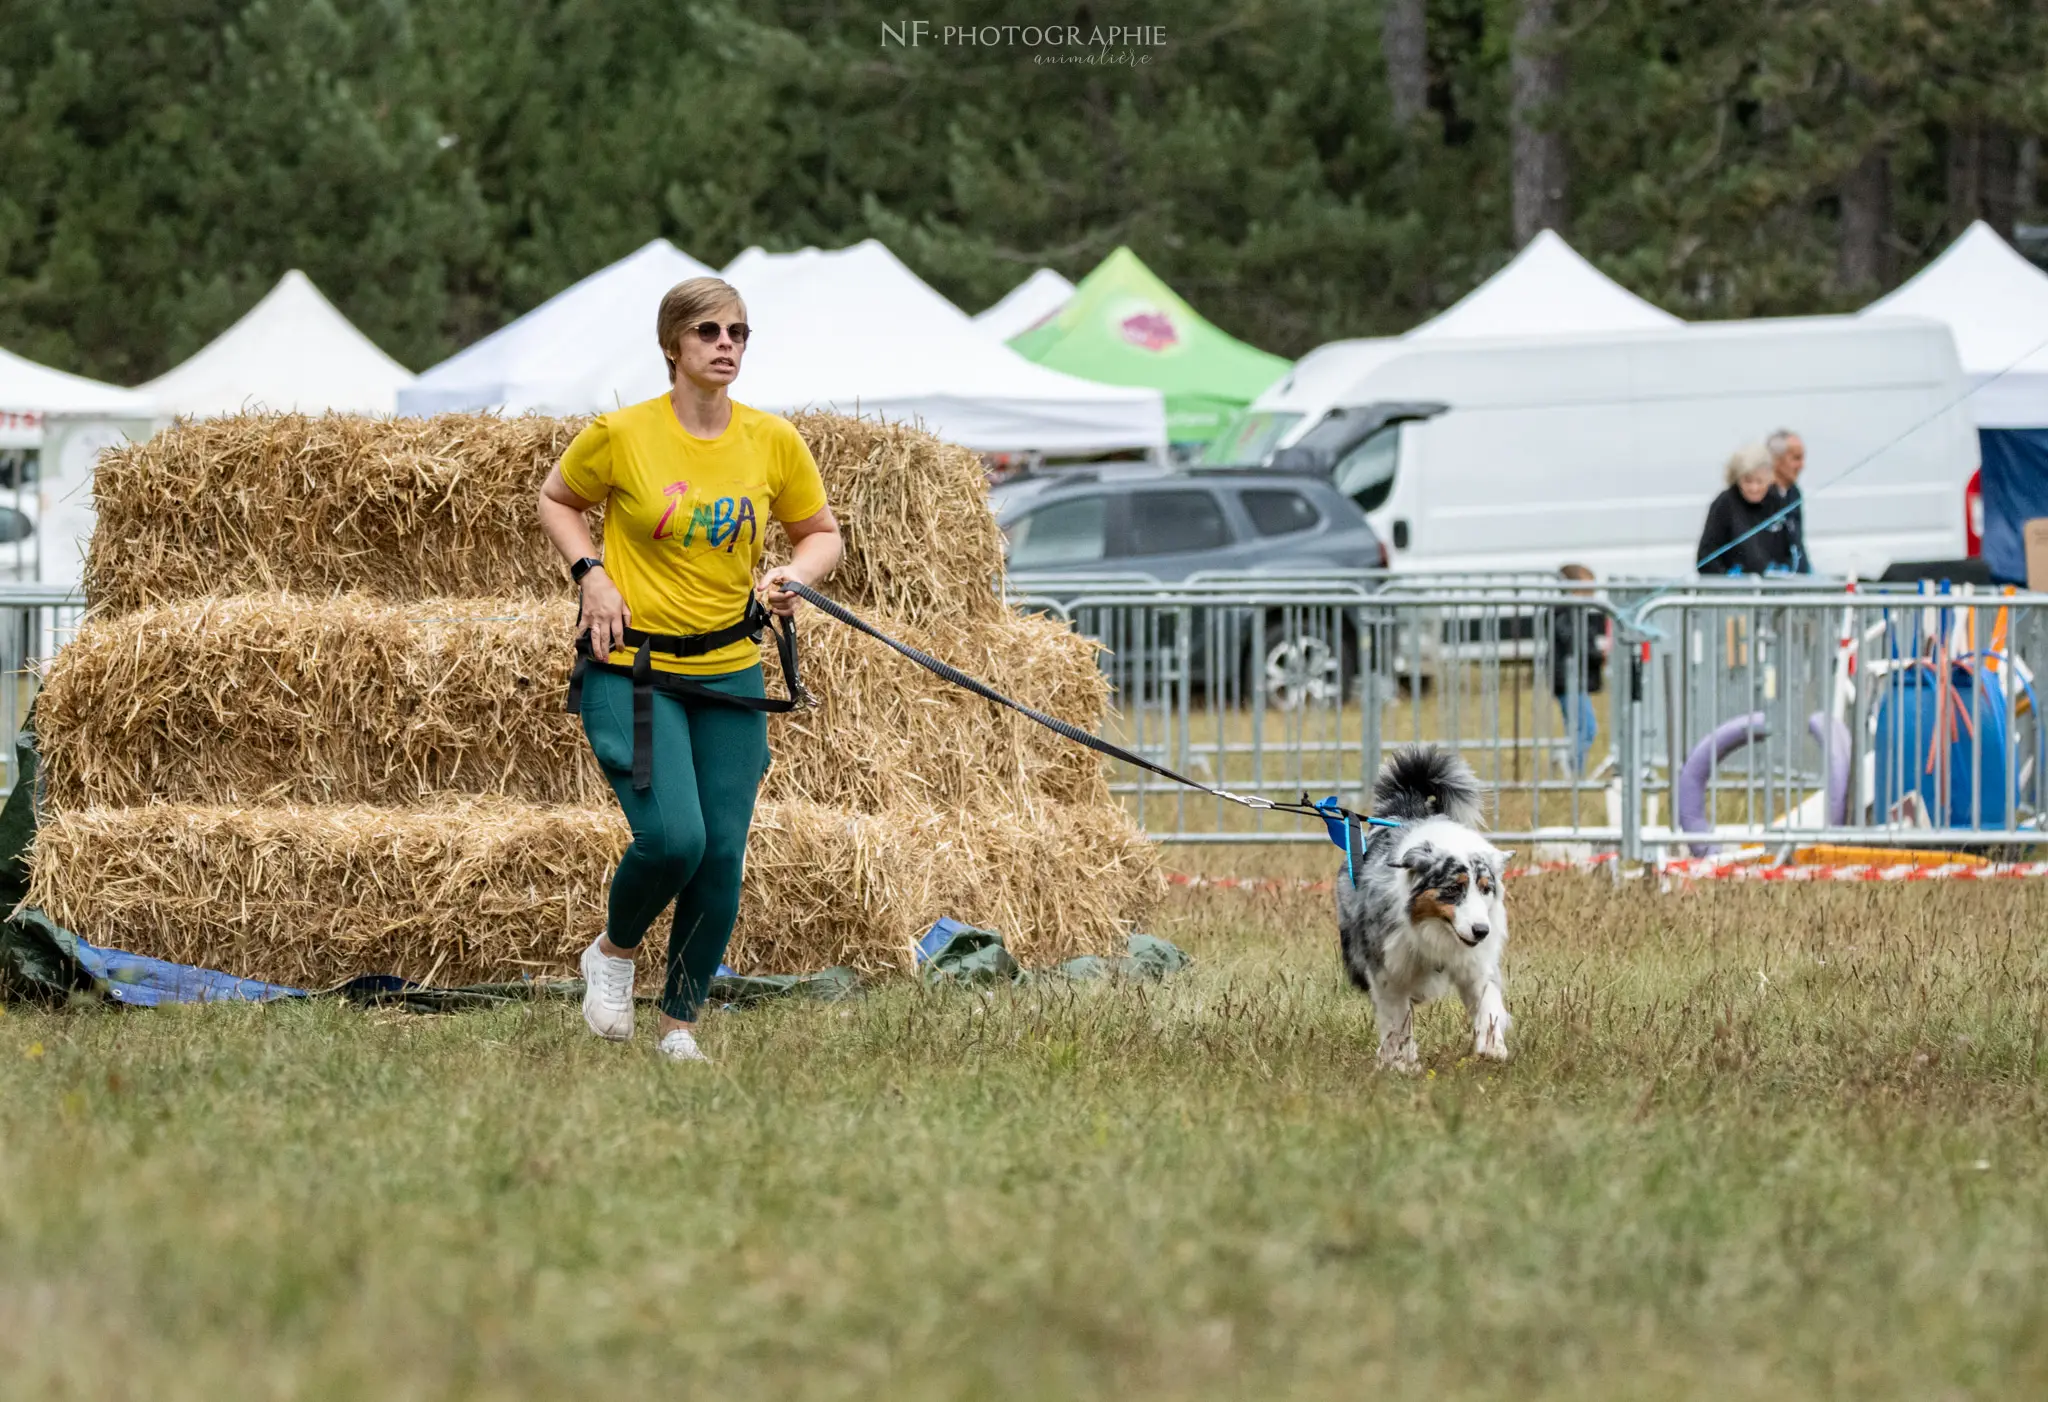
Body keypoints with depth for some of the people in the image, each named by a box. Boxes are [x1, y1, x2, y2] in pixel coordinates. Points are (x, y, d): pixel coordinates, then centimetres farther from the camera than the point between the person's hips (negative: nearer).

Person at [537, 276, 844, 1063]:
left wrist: (794, 576, -7)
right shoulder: (621, 435, -8)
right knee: (672, 837, -19)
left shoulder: (774, 443, 1)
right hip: (631, 666, -4)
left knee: (723, 855, -3)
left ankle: (680, 1023, 15)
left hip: (729, 670, 4)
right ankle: (614, 952, 13)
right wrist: (590, 575, -6)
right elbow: (555, 500, 10)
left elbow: (822, 533, 14)